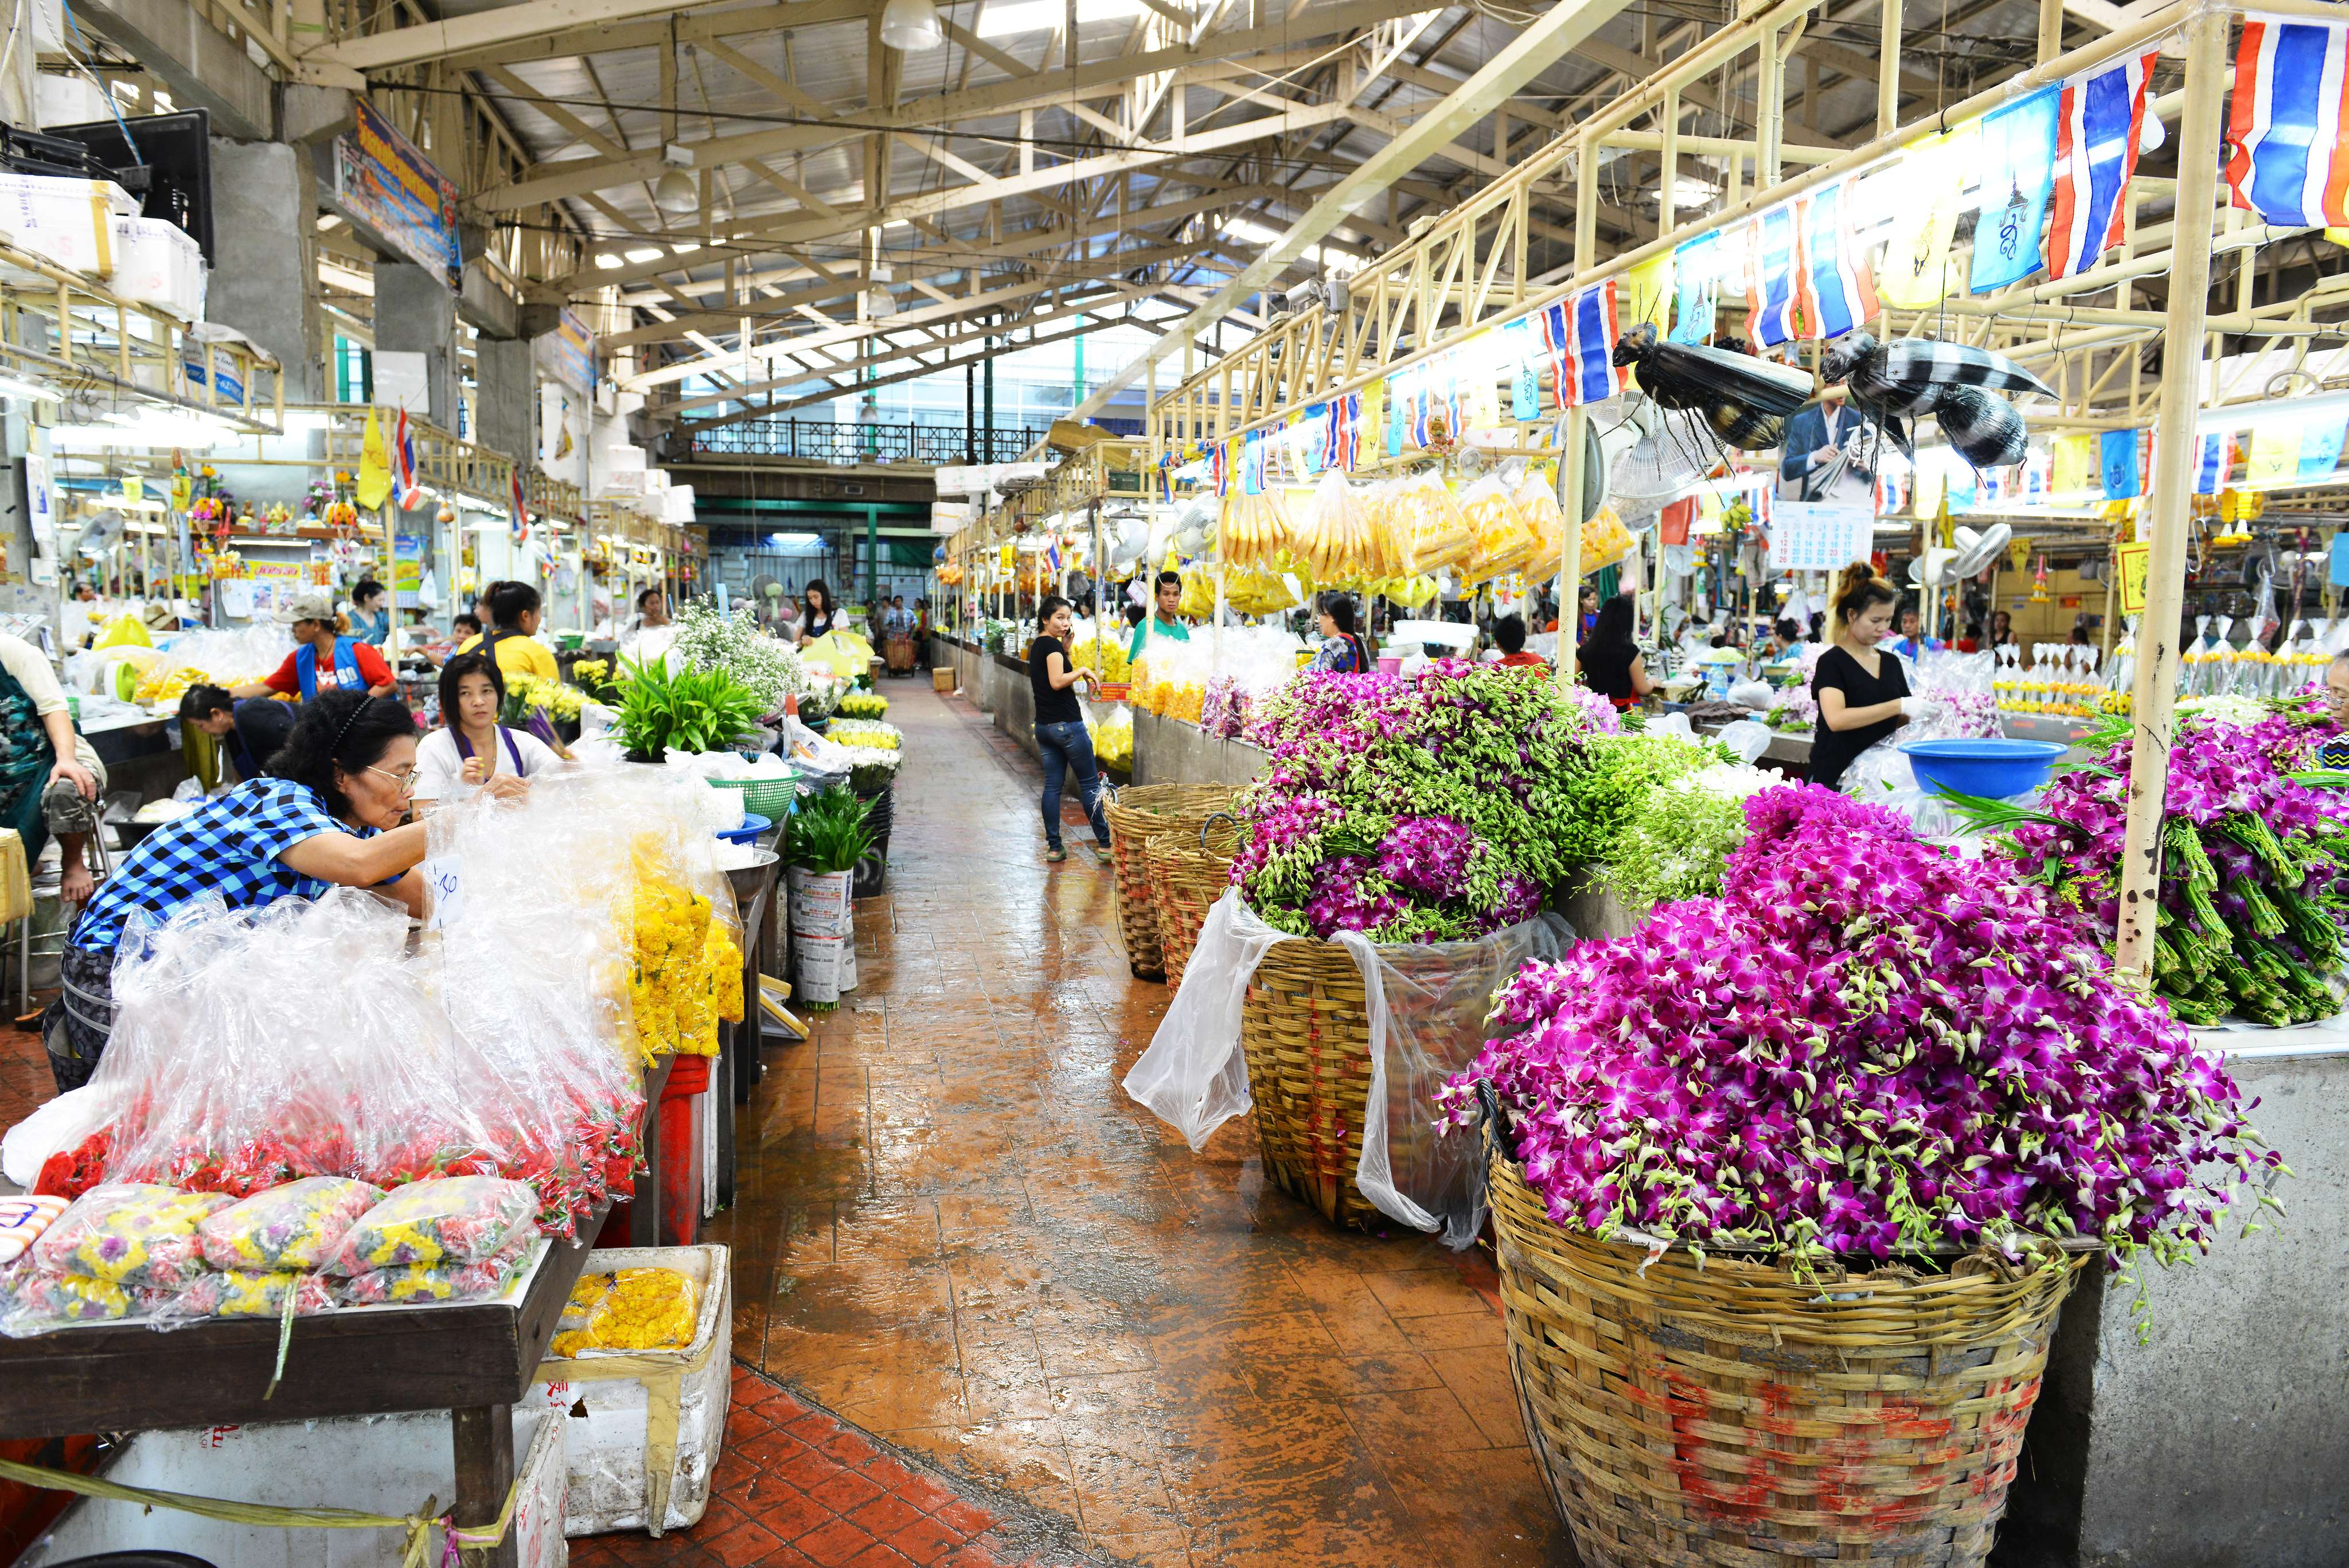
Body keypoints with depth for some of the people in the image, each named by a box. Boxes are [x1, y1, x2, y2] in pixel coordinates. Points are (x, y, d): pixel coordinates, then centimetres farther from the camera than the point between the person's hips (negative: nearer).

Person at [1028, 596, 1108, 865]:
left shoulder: (1036, 647, 14)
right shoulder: (1052, 644, -13)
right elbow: (1057, 681, -25)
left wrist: (1065, 651, 12)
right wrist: (1083, 671, -13)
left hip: (1044, 726, 9)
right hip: (1067, 724, -9)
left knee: (1052, 786, 8)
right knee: (1090, 785, -1)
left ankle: (1054, 847, 7)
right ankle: (1106, 845, 2)